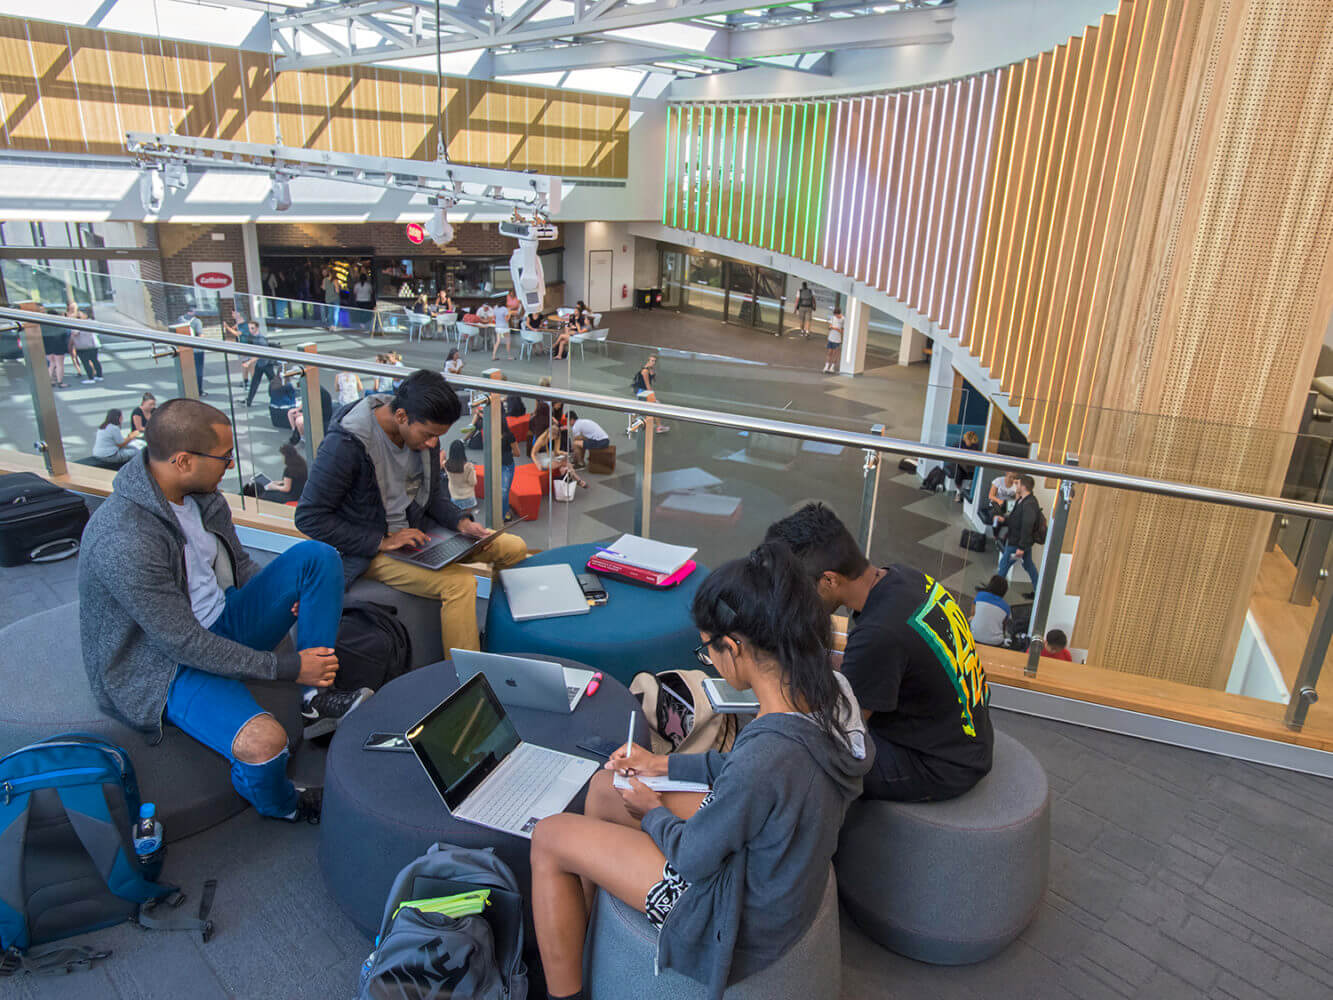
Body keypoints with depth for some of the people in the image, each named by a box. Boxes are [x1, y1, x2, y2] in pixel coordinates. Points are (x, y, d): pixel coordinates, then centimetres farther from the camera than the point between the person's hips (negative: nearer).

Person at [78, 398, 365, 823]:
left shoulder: (200, 494, -3)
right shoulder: (124, 541, -30)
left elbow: (238, 563, 14)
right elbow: (184, 644, -26)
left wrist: (291, 599, -4)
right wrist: (287, 667, -21)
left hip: (220, 623, 8)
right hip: (164, 664, -8)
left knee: (316, 556, -7)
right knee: (263, 742, -34)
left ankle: (318, 700, -7)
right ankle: (281, 807, 5)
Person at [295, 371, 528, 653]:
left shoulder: (423, 429, -3)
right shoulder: (346, 443, -24)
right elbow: (309, 517, -19)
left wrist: (461, 522, -8)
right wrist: (382, 542, -22)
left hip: (418, 530, 7)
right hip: (368, 550, -7)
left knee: (515, 548, -3)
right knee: (460, 582, -30)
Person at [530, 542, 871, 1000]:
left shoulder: (766, 757, -40)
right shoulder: (831, 688, -14)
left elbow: (692, 857, -22)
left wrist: (653, 812, -1)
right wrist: (666, 765, 8)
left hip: (744, 918, -8)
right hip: (777, 864, 8)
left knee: (548, 837, 3)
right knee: (604, 787, 18)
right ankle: (577, 938, 35)